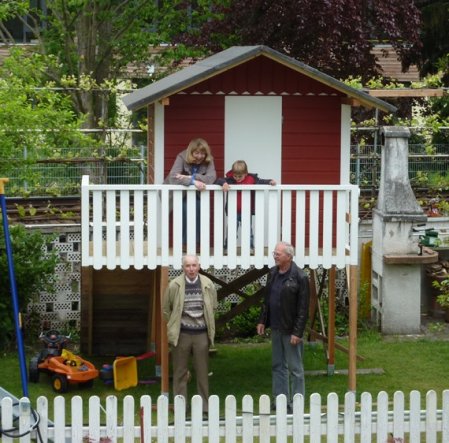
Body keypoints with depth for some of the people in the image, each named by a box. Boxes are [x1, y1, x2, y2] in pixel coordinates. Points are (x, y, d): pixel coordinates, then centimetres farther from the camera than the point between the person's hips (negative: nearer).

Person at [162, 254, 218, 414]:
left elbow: (213, 306, 15)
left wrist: (207, 324, 12)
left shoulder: (207, 284, 1)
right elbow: (166, 309, 6)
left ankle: (204, 406, 14)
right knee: (180, 371, 4)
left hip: (201, 333, 2)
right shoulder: (174, 285, -5)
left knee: (202, 371, 6)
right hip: (181, 334, -1)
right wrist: (174, 325, 6)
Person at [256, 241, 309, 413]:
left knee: (295, 368, 0)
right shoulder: (273, 273, 8)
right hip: (276, 328, 7)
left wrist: (297, 332, -18)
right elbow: (267, 300, 16)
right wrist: (262, 321, 12)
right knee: (278, 366, 13)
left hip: (290, 330, -7)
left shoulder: (299, 277, -15)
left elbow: (303, 308, -15)